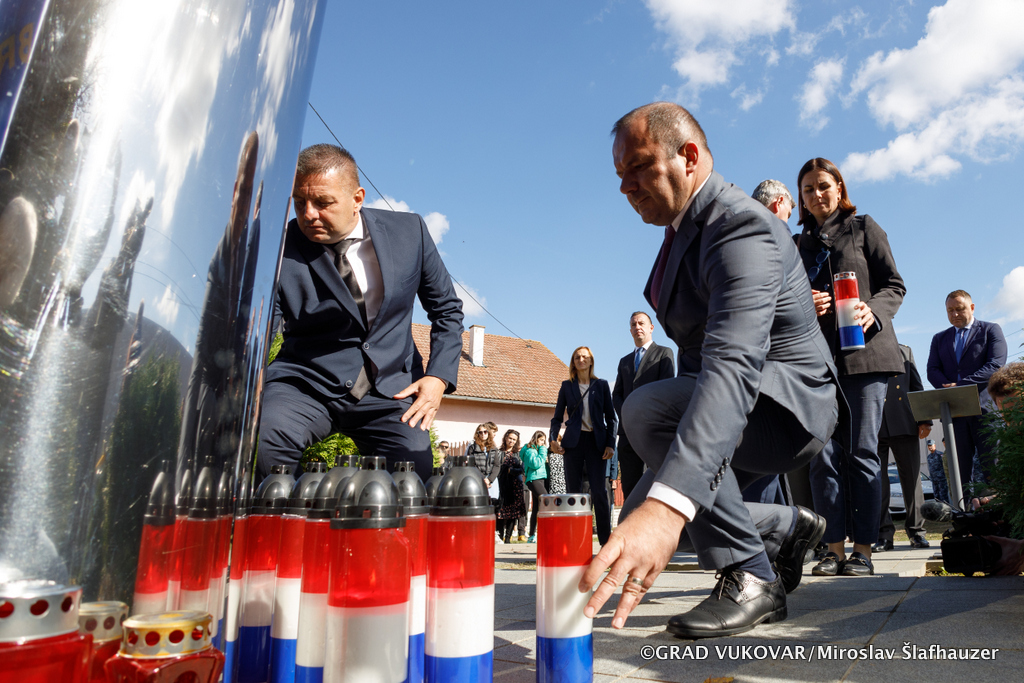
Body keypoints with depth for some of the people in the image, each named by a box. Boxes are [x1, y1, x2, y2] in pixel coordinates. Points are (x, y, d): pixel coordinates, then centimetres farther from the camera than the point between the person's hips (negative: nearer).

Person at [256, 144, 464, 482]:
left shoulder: (409, 231, -2)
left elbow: (446, 309, 9)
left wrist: (439, 377, -4)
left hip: (390, 389, 1)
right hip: (307, 382, -1)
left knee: (414, 473, -20)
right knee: (260, 442, -30)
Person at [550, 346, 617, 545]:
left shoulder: (601, 385, 10)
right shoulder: (567, 386, 11)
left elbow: (611, 417, 8)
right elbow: (557, 417, 13)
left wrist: (610, 443, -3)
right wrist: (553, 438, -3)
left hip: (596, 441, -1)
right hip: (574, 441, 1)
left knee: (598, 491, -7)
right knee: (573, 491, 2)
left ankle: (605, 539, 0)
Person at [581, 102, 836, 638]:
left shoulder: (742, 228, -26)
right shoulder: (684, 224, 5)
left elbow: (734, 367, -43)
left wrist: (667, 503, -55)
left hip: (783, 403, -9)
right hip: (714, 397, 9)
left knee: (646, 408, -35)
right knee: (638, 528, 3)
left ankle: (748, 578, -17)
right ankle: (788, 528, 21)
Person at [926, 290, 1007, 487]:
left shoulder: (991, 330, 10)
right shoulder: (939, 339, 21)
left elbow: (996, 365, -4)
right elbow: (932, 371, 10)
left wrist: (961, 385, -14)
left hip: (985, 407, -3)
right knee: (959, 469, 0)